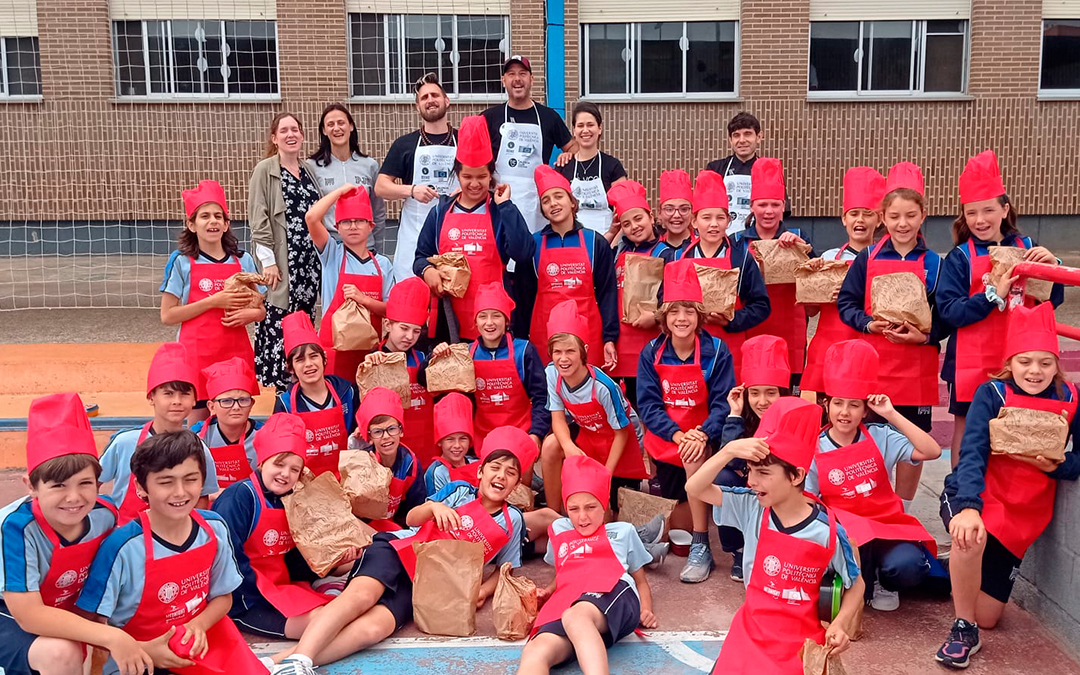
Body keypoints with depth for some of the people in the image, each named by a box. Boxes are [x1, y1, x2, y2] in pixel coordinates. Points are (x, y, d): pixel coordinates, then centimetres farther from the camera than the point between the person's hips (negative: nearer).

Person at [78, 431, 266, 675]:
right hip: (138, 654, -3)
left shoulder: (215, 528, -7)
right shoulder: (123, 546, -20)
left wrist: (198, 625, -13)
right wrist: (144, 651, -19)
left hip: (200, 639, 3)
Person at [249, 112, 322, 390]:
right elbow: (258, 219, -8)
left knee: (305, 317, 9)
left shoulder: (310, 168, 12)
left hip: (309, 259, 5)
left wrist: (320, 254, 13)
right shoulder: (264, 170, -4)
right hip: (282, 260, -5)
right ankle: (277, 379, 3)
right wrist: (268, 260, -13)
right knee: (277, 320, -6)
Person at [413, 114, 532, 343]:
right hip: (448, 312, 2)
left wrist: (505, 205, -7)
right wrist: (427, 270, -10)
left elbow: (521, 254, -11)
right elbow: (421, 256, 14)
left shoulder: (501, 211, 4)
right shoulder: (440, 212, 11)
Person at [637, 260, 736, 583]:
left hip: (702, 438, -2)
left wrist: (702, 435, -31)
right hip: (664, 438, 3)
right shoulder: (651, 353, -5)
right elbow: (648, 404, -9)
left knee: (693, 457, -37)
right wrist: (678, 435, -25)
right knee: (681, 519, 4)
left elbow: (723, 402, -13)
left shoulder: (716, 351, -11)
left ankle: (701, 547, -26)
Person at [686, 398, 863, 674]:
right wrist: (729, 450, -26)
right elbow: (694, 488, -15)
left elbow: (855, 585, 1)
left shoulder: (828, 530, -14)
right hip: (751, 630, 2)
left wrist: (840, 625, -15)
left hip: (802, 638, -2)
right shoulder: (751, 507, -7)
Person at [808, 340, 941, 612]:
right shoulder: (815, 449, -3)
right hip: (846, 532, -1)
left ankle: (882, 581, 9)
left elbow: (932, 451, -14)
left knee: (907, 567, -30)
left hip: (888, 526, 1)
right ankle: (865, 587, -2)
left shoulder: (880, 438, 0)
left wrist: (892, 415, -16)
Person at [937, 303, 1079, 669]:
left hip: (1025, 514, 4)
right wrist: (968, 507, -41)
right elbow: (972, 453, -25)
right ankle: (963, 630, -14)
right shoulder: (992, 393, -13)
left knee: (987, 617, 7)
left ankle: (963, 573, 43)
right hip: (975, 495, -3)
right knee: (971, 538, -40)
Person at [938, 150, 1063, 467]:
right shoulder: (959, 258, -6)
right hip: (971, 361, -3)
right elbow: (949, 311, -14)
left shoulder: (1026, 248, 3)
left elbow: (1053, 300, 5)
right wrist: (993, 295, -25)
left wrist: (1052, 267, -12)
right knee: (966, 427, 8)